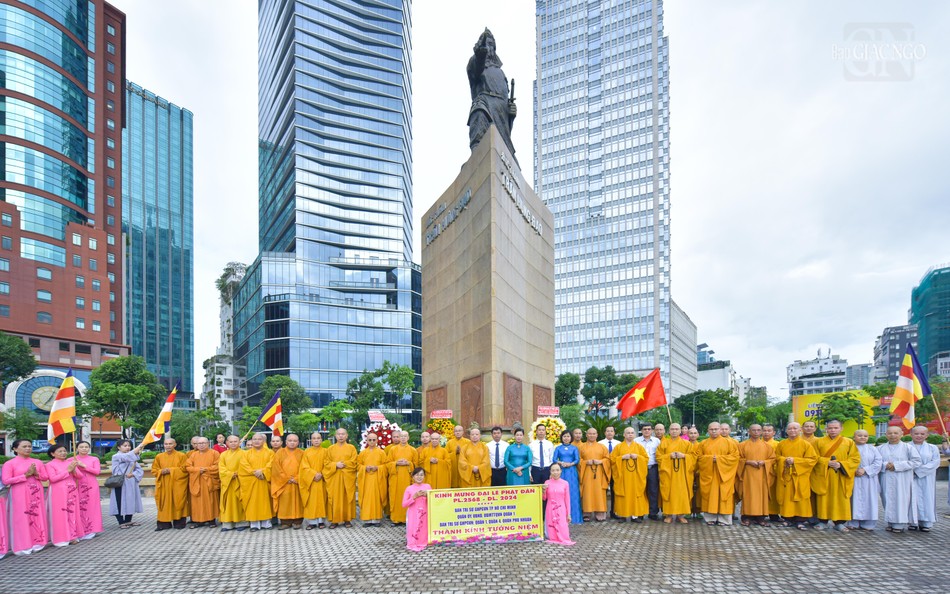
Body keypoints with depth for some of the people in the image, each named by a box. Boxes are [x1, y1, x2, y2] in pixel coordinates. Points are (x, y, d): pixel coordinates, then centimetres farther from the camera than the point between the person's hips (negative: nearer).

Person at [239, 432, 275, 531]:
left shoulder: (270, 452, 9)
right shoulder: (246, 453, 11)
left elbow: (271, 464, -4)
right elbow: (244, 466, -3)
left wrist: (262, 471, -20)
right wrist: (254, 472, -16)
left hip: (265, 481, 0)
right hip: (251, 482, 1)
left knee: (265, 501, 1)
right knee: (253, 502, -2)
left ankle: (266, 522, 6)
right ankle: (254, 524, 1)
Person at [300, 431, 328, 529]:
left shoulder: (325, 451, 4)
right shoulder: (306, 451, 4)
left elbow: (327, 465, 1)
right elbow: (304, 466, -2)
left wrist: (321, 474, -14)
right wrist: (314, 474, -13)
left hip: (321, 481, 0)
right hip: (310, 480, 0)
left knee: (321, 499, 1)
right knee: (311, 501, -1)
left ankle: (321, 520, 6)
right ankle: (312, 522, 2)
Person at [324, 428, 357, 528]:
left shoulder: (351, 448, 7)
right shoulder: (330, 448, 11)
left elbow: (353, 462, -1)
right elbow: (327, 463, 3)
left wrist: (343, 464, -13)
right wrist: (336, 465, -13)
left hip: (348, 477, -1)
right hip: (334, 478, 1)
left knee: (347, 498, 0)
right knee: (335, 498, -2)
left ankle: (347, 519, 7)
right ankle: (334, 520, 3)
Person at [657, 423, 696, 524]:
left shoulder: (686, 444, 9)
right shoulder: (663, 443, 7)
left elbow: (693, 457, 4)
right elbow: (659, 457, 1)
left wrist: (683, 455, -13)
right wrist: (669, 456, -14)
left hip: (681, 473, 1)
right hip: (668, 472, -1)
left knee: (681, 492, -2)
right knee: (669, 492, -3)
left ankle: (681, 514, 7)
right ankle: (668, 515, 3)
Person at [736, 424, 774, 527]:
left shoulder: (766, 446, 10)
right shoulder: (742, 445, 4)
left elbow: (772, 459, 8)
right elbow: (738, 459, 1)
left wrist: (763, 462, -10)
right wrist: (748, 462, -14)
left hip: (761, 475, 2)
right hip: (747, 474, -2)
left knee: (761, 494, 1)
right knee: (748, 494, -4)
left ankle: (760, 517, 7)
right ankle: (746, 517, -1)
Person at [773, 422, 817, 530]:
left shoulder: (806, 444, 0)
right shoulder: (781, 444, 9)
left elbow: (813, 459, -5)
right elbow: (776, 457, 12)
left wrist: (795, 461, -13)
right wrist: (784, 460, -10)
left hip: (800, 476, -2)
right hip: (785, 476, 2)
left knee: (800, 497, -4)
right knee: (787, 497, 3)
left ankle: (800, 520, 1)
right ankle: (788, 519, 10)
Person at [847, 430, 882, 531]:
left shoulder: (872, 449, 9)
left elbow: (878, 462, -1)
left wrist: (865, 470, -12)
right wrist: (853, 471, -16)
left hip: (868, 479, 1)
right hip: (853, 479, -1)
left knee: (868, 500, 0)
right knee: (855, 500, -1)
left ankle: (867, 523, 6)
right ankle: (853, 523, 3)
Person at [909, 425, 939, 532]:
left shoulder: (932, 448, 8)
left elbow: (936, 462, -3)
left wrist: (918, 470, -13)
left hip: (926, 479, 2)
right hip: (911, 478, -2)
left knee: (927, 499, 2)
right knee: (913, 498, -4)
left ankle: (926, 523, 9)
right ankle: (913, 522, 1)